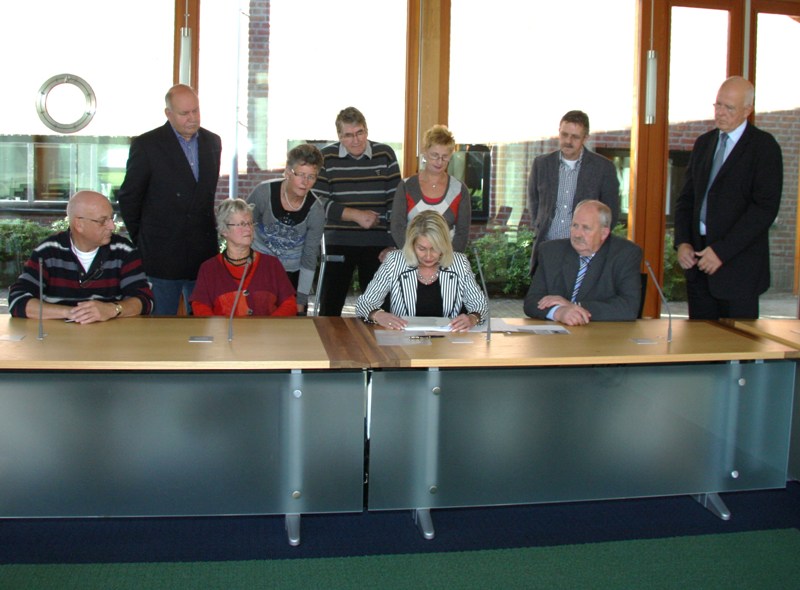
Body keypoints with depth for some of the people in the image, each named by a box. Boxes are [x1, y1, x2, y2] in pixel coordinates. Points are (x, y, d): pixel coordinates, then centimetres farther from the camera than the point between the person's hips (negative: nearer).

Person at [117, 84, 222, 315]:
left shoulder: (213, 142, 9)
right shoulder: (147, 145, -6)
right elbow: (128, 197, 0)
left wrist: (208, 231, 13)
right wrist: (140, 238, 3)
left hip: (204, 253, 4)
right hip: (162, 255, -4)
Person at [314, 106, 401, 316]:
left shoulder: (385, 155, 3)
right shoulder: (326, 157, 1)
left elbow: (395, 202, 3)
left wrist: (393, 244, -3)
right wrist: (355, 215, -12)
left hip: (378, 244, 1)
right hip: (337, 243, 0)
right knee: (329, 307, 3)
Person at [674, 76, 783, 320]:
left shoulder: (764, 146, -5)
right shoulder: (704, 143, 14)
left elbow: (766, 208, -13)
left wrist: (722, 250, -17)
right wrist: (682, 242, -1)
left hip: (738, 264, -5)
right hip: (697, 257, 5)